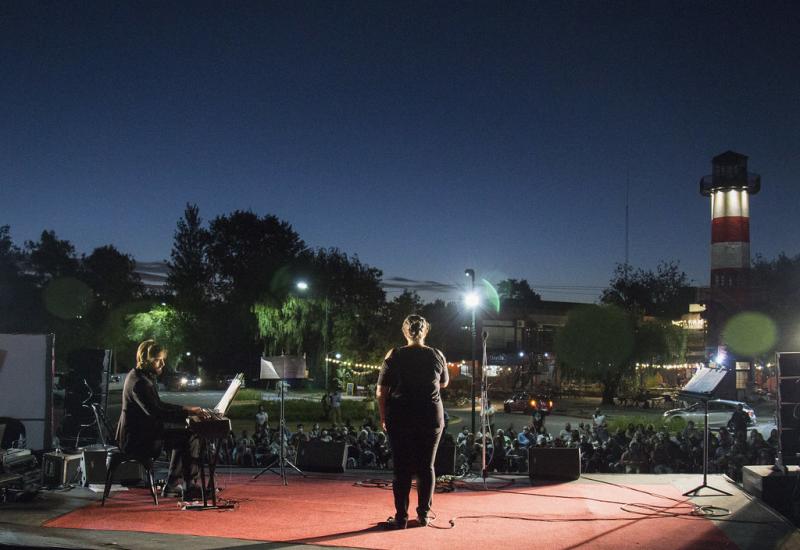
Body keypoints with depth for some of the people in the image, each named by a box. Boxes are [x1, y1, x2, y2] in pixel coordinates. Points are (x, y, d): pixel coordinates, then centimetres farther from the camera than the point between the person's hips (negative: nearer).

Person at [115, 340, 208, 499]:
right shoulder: (139, 382, -21)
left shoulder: (142, 376, 13)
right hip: (137, 441, -11)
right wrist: (187, 412, -26)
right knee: (191, 437, -13)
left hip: (137, 435, 11)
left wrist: (185, 409, 9)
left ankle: (172, 485, 22)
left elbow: (157, 405, 20)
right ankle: (191, 487, -3)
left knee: (184, 436, 21)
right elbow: (156, 412, -28)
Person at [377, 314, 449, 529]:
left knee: (402, 468, 4)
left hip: (400, 418, -1)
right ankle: (423, 514, 16)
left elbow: (381, 391, -5)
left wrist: (383, 416, 5)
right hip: (431, 418, 1)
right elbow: (444, 383, 17)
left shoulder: (394, 356, -5)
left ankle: (401, 517, 5)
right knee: (426, 467, 11)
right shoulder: (437, 355, 0)